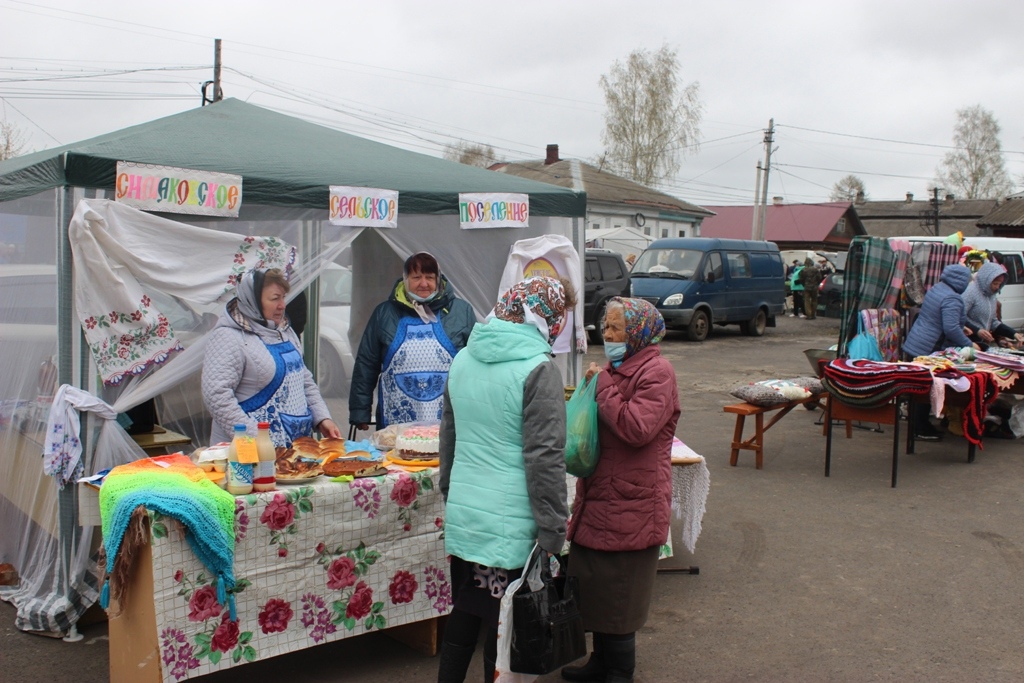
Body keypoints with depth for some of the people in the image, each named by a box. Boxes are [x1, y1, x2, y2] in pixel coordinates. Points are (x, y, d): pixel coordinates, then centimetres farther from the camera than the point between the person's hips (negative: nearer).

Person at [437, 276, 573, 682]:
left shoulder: (463, 360, 6)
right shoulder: (538, 370, -15)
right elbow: (545, 459, -17)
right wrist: (553, 532, -10)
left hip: (461, 515, 7)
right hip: (510, 524, -6)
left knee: (463, 614, 19)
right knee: (503, 627, 8)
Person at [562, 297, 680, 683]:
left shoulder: (656, 372, -14)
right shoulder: (617, 367, 13)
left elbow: (636, 428, -27)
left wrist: (602, 384, -19)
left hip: (630, 505, -9)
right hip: (600, 499, 9)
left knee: (617, 594, 3)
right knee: (595, 587, 18)